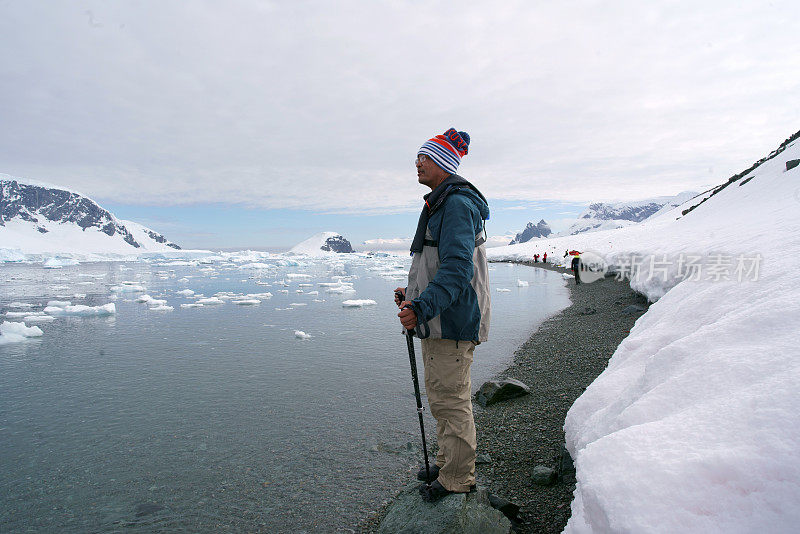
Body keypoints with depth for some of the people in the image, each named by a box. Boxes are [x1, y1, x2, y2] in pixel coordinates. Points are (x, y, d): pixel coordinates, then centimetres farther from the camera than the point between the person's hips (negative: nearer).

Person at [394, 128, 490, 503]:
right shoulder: (439, 204, 18)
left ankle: (457, 481, 17)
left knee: (450, 400, 0)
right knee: (441, 397, 20)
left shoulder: (457, 204, -16)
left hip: (451, 319, -11)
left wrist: (423, 307, -37)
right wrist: (413, 295, 21)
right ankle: (448, 462, 37)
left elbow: (458, 268, -27)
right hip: (438, 318, 11)